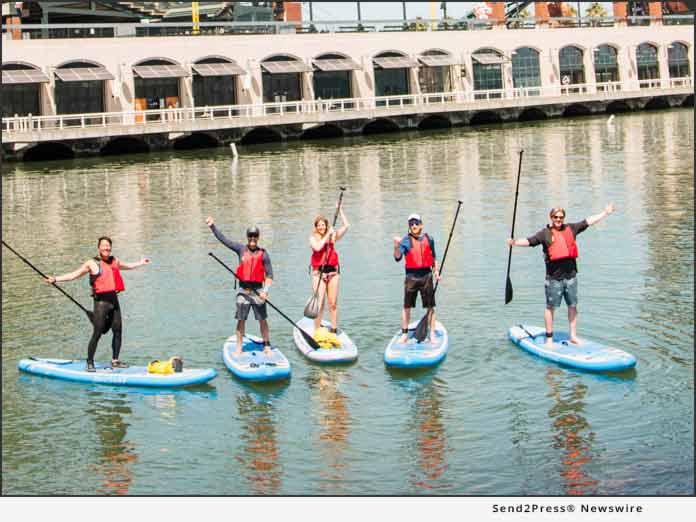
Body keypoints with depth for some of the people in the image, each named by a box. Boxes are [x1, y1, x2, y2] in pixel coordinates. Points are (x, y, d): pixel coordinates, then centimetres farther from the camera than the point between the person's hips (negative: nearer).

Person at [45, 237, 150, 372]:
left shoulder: (114, 261, 15)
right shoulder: (92, 263, -2)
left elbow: (127, 266, 37)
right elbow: (74, 275, -4)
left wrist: (140, 263, 51)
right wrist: (56, 279, -14)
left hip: (114, 300, 6)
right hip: (101, 301, -6)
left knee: (118, 331, 7)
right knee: (97, 333, -8)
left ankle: (115, 361, 19)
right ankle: (90, 363, 0)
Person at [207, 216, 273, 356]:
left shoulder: (263, 254, 0)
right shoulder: (241, 249, 4)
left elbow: (269, 275, 0)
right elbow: (223, 239, 4)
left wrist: (265, 291, -12)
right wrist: (212, 226, -4)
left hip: (258, 290, -1)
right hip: (243, 290, 1)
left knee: (262, 320, 1)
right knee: (241, 320, 3)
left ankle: (267, 346, 11)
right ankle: (238, 348, 9)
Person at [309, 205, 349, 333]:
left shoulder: (333, 236, 9)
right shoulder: (313, 237, 1)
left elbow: (346, 226, 3)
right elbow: (317, 247, -19)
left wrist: (340, 211, 3)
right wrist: (327, 235, -12)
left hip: (332, 272, 3)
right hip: (319, 273, -3)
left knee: (333, 304, 5)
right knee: (319, 304, -6)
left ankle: (333, 331, 11)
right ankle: (317, 332, -1)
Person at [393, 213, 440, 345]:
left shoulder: (428, 239, 7)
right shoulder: (406, 240, -3)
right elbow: (397, 258, -15)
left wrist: (436, 271, 12)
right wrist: (396, 246, -32)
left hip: (426, 276, 2)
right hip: (411, 276, -2)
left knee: (430, 307, 3)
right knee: (407, 307, 4)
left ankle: (432, 334, 9)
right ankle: (404, 334, 13)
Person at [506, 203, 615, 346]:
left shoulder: (571, 229, 9)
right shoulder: (545, 233, -3)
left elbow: (588, 221, 16)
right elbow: (529, 241, -12)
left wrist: (605, 213, 19)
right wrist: (515, 242, -30)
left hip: (571, 275, 4)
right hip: (554, 277, -4)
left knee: (573, 306, 11)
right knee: (550, 307, 2)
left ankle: (573, 336, 22)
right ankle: (549, 338, 10)